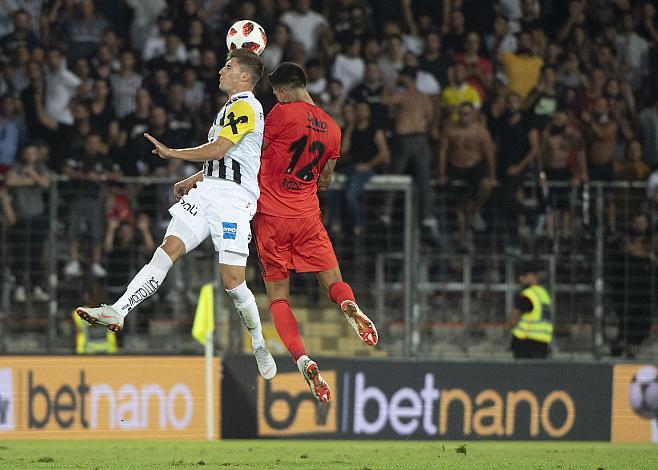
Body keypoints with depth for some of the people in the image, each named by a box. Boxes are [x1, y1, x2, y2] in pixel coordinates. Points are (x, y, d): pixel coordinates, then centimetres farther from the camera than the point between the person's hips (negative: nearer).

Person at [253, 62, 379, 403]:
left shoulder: (282, 113, -8)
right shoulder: (332, 129, 10)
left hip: (271, 217, -3)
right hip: (308, 216, 3)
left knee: (278, 296, 3)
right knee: (334, 283, 11)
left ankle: (301, 359, -18)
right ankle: (349, 305, -27)